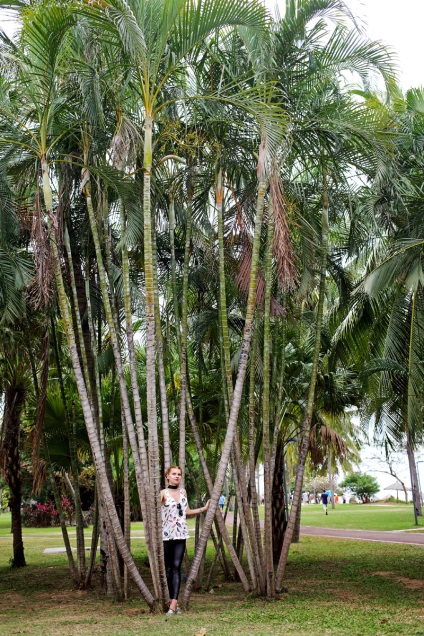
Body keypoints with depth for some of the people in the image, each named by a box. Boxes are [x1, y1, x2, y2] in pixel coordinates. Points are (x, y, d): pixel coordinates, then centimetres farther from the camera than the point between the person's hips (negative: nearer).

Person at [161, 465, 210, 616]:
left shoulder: (183, 492, 13)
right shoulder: (163, 493, -3)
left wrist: (204, 508, 24)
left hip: (181, 535, 3)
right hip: (166, 535, -3)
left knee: (176, 567, -7)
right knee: (168, 568, 4)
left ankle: (174, 604, -12)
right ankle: (173, 601, 15)